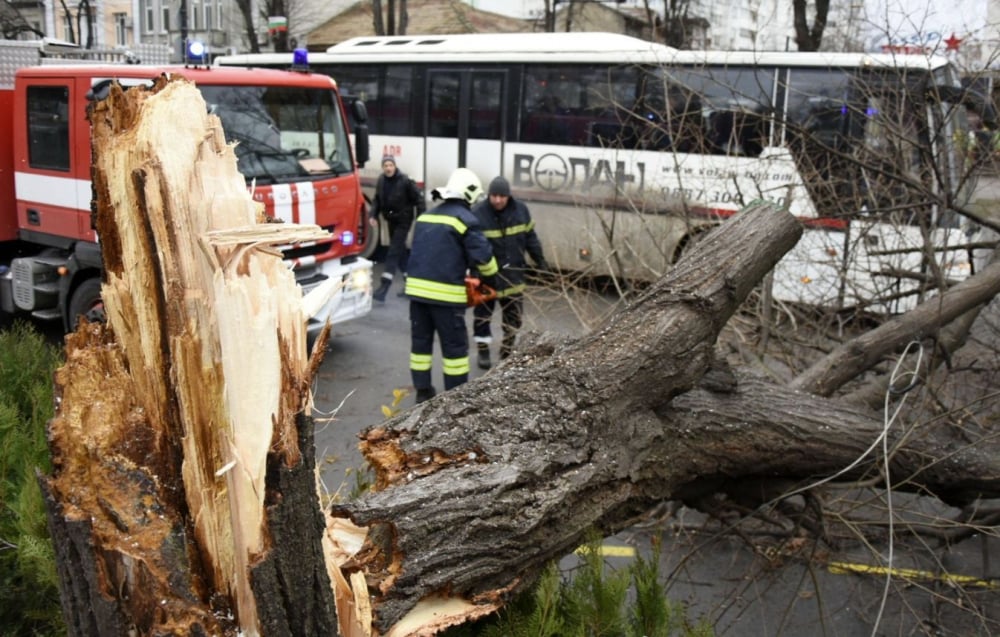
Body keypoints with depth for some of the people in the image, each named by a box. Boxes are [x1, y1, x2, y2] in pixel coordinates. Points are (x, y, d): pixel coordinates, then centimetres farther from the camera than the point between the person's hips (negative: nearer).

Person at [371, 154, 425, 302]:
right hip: (391, 220, 7)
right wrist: (374, 215, -3)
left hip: (403, 220, -7)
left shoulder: (405, 181, -17)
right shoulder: (381, 181, 0)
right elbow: (377, 200, 11)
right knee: (400, 250, 15)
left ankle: (384, 286, -16)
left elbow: (418, 199, -13)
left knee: (394, 251, -12)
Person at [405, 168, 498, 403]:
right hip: (446, 293, -7)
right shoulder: (465, 219, -7)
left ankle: (423, 392, 22)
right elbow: (482, 256, -9)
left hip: (417, 288, 7)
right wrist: (489, 279, 10)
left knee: (420, 341, 15)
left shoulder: (425, 217, 16)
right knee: (455, 346, 4)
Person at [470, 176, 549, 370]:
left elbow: (530, 237, 10)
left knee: (513, 316, 11)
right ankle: (483, 351, 24)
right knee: (483, 313, 8)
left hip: (512, 273, 4)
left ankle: (507, 352, 26)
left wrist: (540, 260, 12)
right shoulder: (477, 214, -16)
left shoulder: (520, 210, -2)